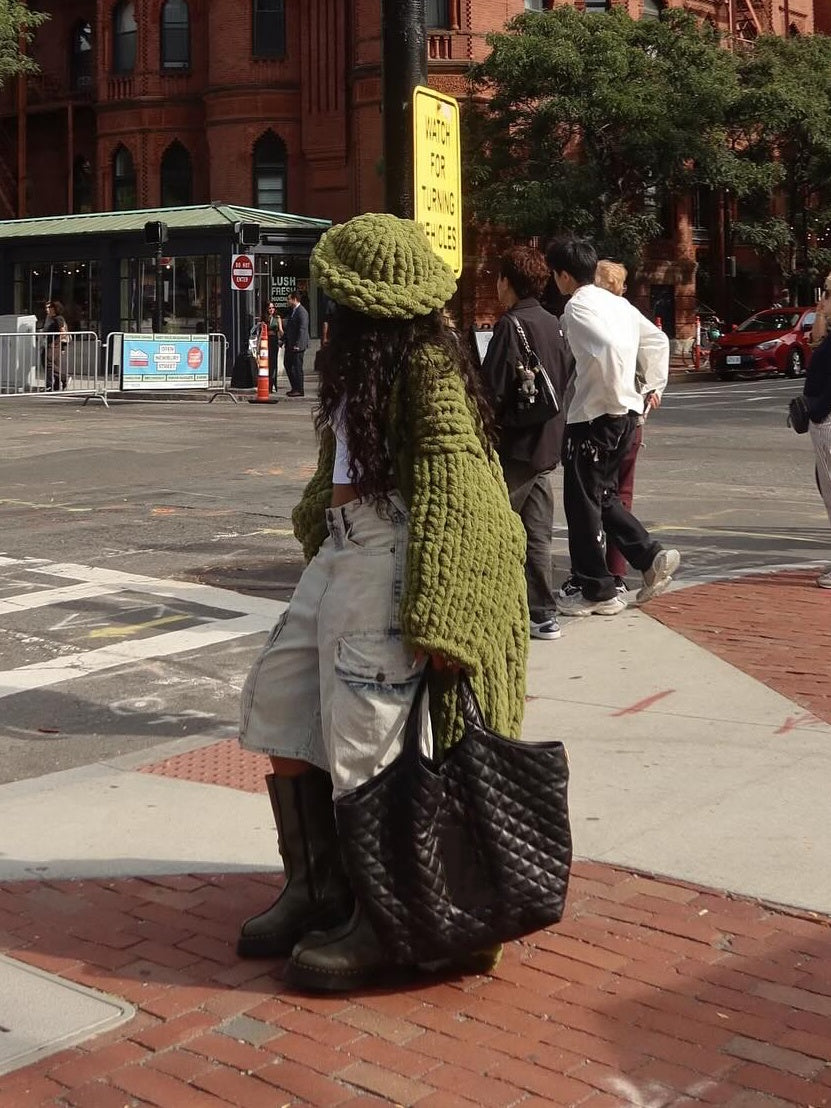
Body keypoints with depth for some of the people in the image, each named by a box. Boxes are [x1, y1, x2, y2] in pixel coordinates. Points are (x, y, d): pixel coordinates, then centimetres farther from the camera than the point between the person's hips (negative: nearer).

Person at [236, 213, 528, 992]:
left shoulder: (427, 364, -14)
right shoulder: (363, 358, 13)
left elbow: (451, 490, -18)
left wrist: (433, 616, -22)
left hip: (389, 560, -10)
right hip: (342, 552, 10)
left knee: (363, 741, -5)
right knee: (279, 703, 12)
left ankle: (381, 926, 10)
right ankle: (316, 889, 24)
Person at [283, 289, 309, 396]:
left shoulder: (302, 312, -15)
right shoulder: (291, 311, 15)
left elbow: (302, 330, -20)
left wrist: (297, 345, -22)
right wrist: (284, 339, 11)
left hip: (297, 345, -10)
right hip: (290, 344, 10)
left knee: (297, 367, -4)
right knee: (287, 364, 14)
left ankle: (300, 390, 2)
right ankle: (294, 387, 23)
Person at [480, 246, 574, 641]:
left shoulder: (511, 325, -13)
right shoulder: (554, 325, 11)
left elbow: (493, 390, -18)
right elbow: (566, 380, 17)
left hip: (513, 446, -8)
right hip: (545, 445, 8)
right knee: (536, 533, 11)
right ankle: (543, 615, 13)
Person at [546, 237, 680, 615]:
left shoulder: (577, 307, -13)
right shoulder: (617, 303, 14)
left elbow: (610, 348, -29)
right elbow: (658, 340, 21)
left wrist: (614, 394, -19)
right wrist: (653, 385, 22)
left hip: (594, 416, -9)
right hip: (626, 413, 9)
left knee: (583, 502, 3)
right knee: (602, 495, 20)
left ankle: (597, 591, 10)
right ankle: (651, 556, 8)